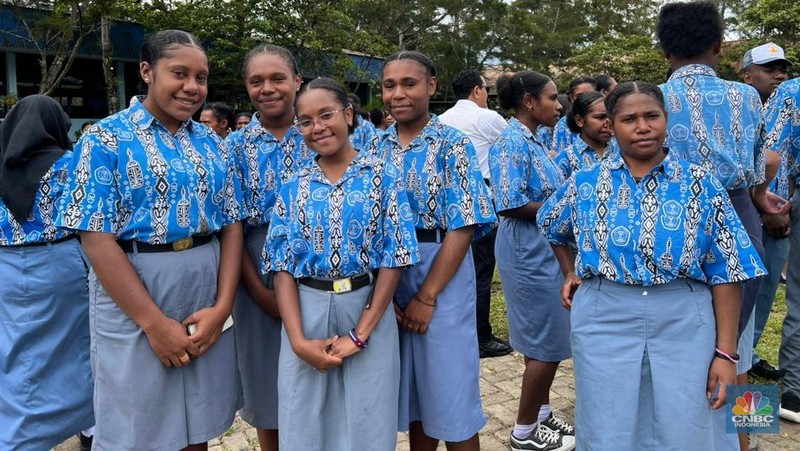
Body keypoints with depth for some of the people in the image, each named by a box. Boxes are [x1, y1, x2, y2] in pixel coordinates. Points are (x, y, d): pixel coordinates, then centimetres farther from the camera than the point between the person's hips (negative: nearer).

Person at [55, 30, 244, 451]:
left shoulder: (212, 144, 8)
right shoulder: (105, 140, -6)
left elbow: (232, 225, 5)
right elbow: (96, 238, -13)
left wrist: (221, 306, -7)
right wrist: (155, 323, -16)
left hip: (208, 308, 4)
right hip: (133, 306, -4)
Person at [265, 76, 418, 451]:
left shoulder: (382, 177, -2)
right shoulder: (294, 188, 4)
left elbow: (394, 260, -7)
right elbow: (283, 268, 0)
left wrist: (360, 334, -12)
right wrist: (299, 341, -11)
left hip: (367, 312, -2)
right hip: (306, 314, 2)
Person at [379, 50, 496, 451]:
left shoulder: (453, 145, -6)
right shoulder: (375, 148, 6)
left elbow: (462, 227, -12)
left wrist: (427, 296, -16)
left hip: (442, 276, -4)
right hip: (385, 276, 4)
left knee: (450, 392, 6)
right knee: (412, 392, 16)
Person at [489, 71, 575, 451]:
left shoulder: (533, 141, 12)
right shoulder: (512, 143, -17)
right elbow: (510, 204, -25)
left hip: (545, 250, 10)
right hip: (530, 252, -10)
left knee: (544, 343, 18)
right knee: (546, 344, 0)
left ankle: (542, 415, 33)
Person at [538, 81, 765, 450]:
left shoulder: (700, 183, -1)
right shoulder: (585, 183, 2)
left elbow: (726, 272, -2)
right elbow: (550, 226, 23)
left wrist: (726, 351, -6)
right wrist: (570, 273, 12)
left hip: (683, 325, 0)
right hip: (604, 322, 1)